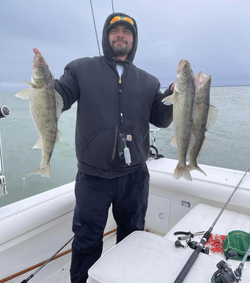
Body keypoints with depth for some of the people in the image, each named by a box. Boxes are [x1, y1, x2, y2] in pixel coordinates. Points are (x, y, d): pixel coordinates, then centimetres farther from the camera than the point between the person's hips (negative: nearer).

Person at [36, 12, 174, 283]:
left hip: (135, 176, 3)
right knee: (87, 243, 12)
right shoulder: (82, 69, 3)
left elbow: (161, 119, 7)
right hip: (93, 177, -2)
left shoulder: (147, 82, 9)